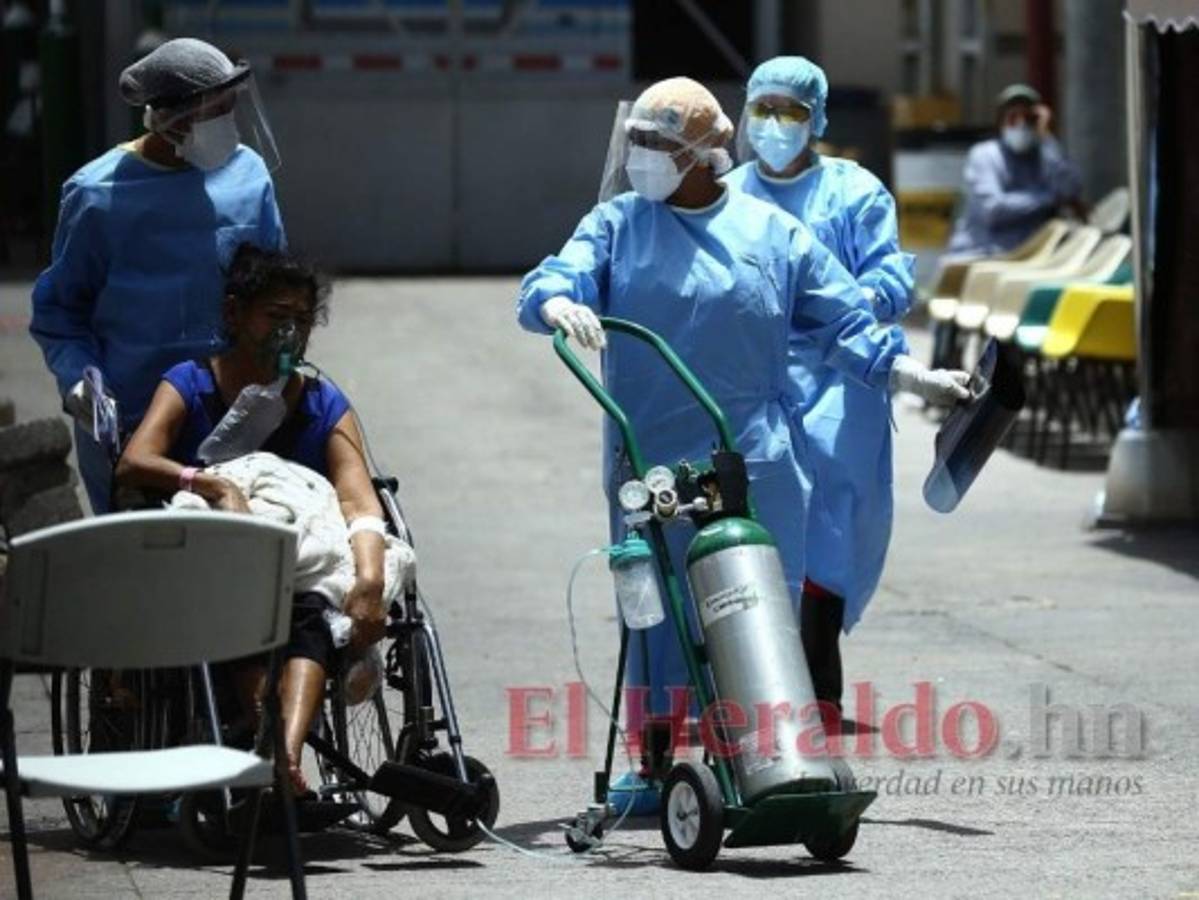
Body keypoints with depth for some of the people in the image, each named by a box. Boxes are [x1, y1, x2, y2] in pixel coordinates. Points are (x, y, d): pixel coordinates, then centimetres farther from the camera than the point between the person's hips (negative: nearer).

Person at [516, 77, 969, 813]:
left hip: (755, 463, 0)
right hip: (651, 463, 0)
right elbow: (549, 284, -5)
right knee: (656, 610, 0)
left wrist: (917, 377, 8)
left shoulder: (772, 233, 9)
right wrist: (561, 305, -29)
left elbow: (844, 326, 15)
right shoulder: (616, 226, 10)